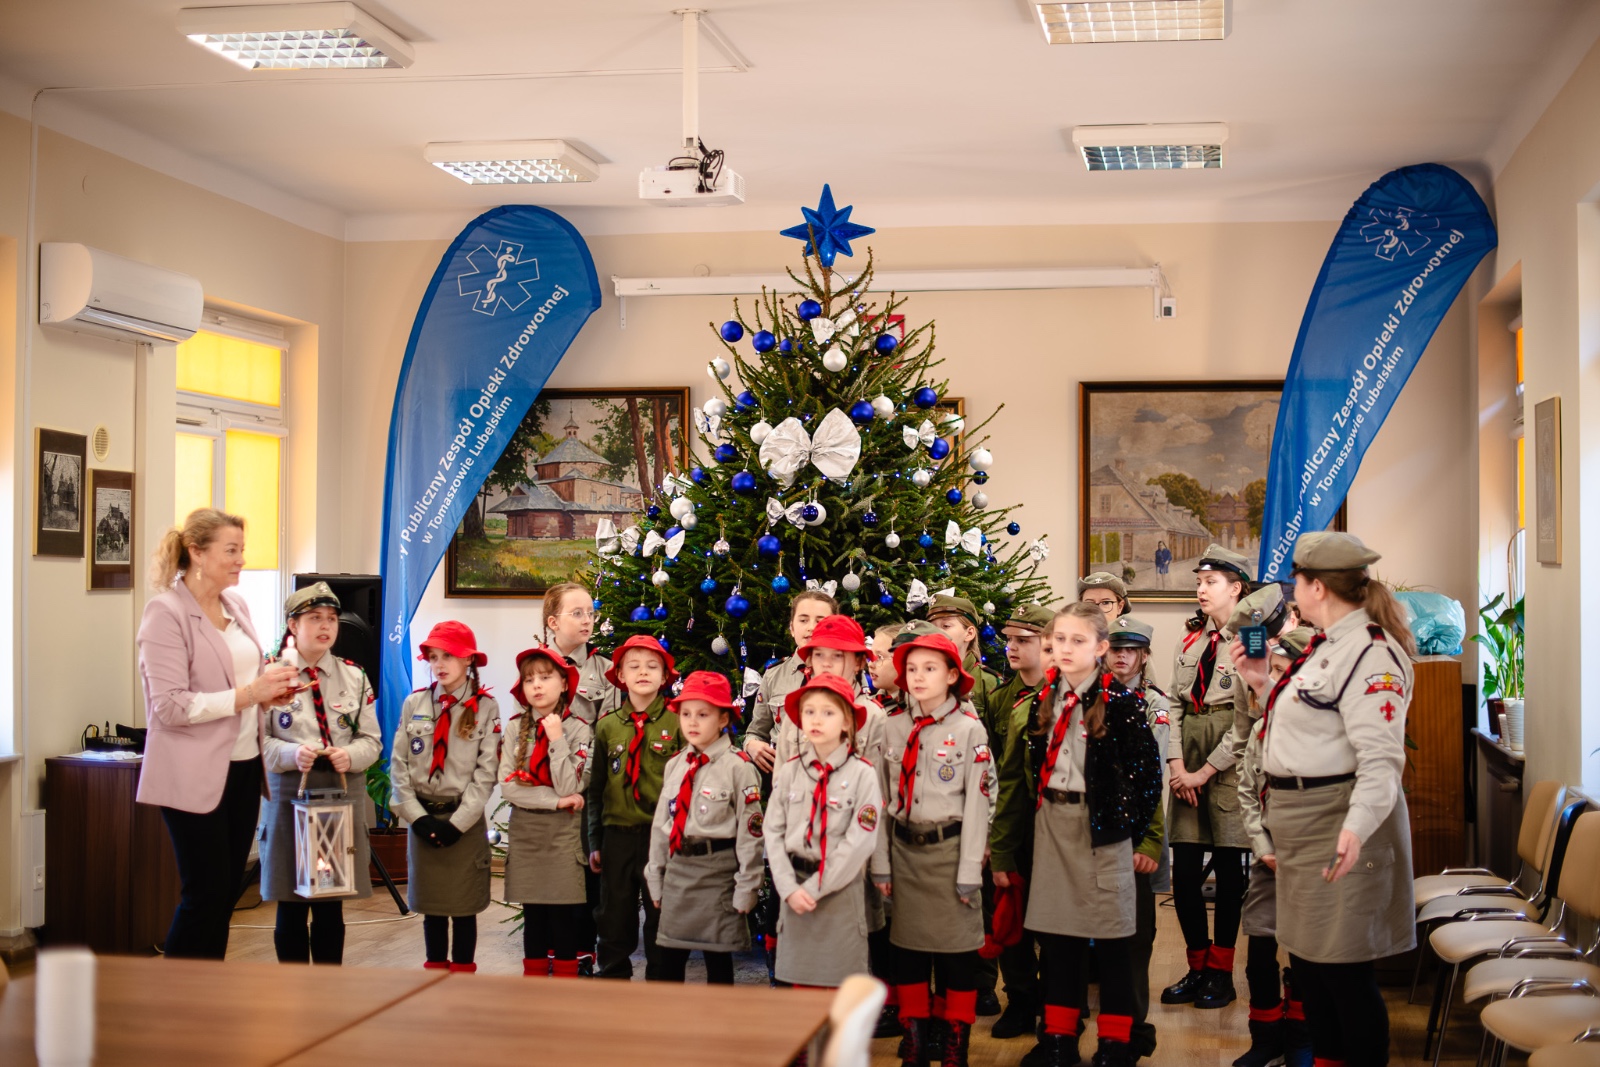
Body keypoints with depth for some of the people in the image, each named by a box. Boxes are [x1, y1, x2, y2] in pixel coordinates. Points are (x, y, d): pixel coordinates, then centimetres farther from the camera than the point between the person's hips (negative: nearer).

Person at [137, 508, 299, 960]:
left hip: (242, 766, 7)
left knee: (228, 890, 12)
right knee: (205, 894, -2)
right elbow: (169, 705, -18)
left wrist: (270, 689, 1)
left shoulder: (236, 604, 9)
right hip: (195, 774, -7)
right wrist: (245, 695, -22)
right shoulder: (166, 612, -12)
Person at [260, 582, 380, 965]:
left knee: (331, 909, 9)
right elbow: (257, 740, -6)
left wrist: (351, 755, -14)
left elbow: (372, 740, 6)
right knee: (290, 907, 5)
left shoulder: (354, 676, 9)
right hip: (289, 795, -2)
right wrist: (290, 754, -23)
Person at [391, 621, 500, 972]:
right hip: (423, 817, 3)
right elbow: (398, 765, 2)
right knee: (431, 907, 10)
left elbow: (486, 772, -8)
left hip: (465, 821, -3)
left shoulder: (485, 708, -5)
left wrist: (457, 822, -14)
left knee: (464, 908, 4)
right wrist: (417, 816, -7)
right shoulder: (414, 704, 3)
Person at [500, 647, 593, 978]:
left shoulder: (577, 730, -4)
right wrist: (555, 800, -12)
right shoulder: (514, 728, 3)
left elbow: (569, 788, -14)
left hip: (564, 835, -2)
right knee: (533, 917, 8)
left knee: (565, 918, 0)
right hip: (525, 835, 2)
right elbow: (507, 787, -6)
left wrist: (557, 739, -18)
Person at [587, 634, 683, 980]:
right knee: (614, 923, 9)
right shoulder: (607, 727, 6)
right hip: (617, 835, 3)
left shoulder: (676, 724, -3)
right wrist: (595, 842, 9)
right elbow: (595, 788, 11)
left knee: (661, 921, 6)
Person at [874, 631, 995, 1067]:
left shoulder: (970, 730, -6)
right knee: (908, 947, 9)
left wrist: (970, 872, -10)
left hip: (950, 848, -3)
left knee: (958, 949, 4)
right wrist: (880, 863, 2)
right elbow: (880, 797, 6)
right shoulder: (893, 728, 4)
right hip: (905, 848, 3)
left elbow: (977, 802, -7)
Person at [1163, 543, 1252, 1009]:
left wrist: (1206, 771, -12)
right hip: (1188, 766, 6)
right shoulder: (1190, 641, 14)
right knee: (1184, 873, 5)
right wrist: (1176, 765, -4)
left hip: (1229, 766, -6)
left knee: (1229, 871, 3)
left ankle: (1221, 972, 14)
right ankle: (1197, 967, 18)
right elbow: (1174, 706, 9)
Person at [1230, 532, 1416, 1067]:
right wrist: (1261, 683, 12)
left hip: (1338, 821, -10)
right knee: (1306, 960, 17)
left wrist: (1357, 825, -42)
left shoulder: (1370, 653, -19)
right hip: (1301, 822, 10)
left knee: (1343, 967, -4)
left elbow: (1380, 757, -28)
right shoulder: (1326, 645, 14)